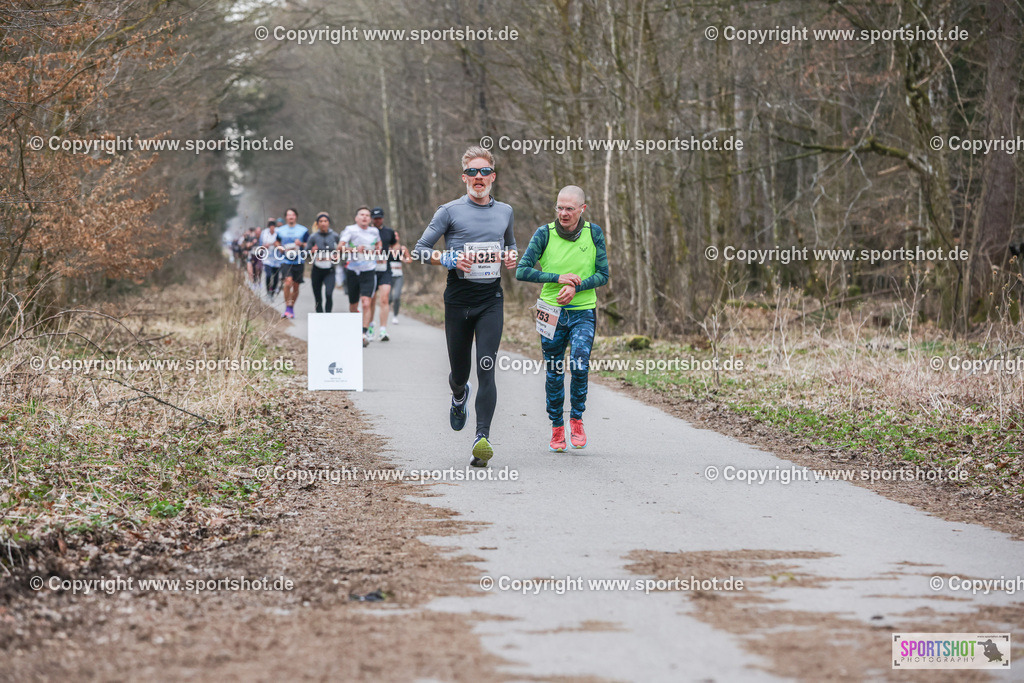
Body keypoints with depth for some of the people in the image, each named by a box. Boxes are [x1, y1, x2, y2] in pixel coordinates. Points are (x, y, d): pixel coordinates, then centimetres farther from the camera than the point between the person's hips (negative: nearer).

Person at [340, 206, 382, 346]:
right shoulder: (350, 230, -3)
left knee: (366, 303, -17)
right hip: (352, 271, 0)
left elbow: (379, 243, 30)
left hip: (368, 272, 0)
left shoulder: (374, 231, 7)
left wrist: (377, 250, 10)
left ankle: (365, 333, -19)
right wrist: (355, 249, -28)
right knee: (353, 306, 10)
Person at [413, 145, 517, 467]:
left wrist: (511, 257, 7)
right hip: (458, 299, -1)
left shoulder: (505, 211, 13)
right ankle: (459, 397, 46)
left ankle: (482, 438, -21)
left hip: (491, 299, 1)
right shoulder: (450, 211, 0)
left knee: (486, 369, -14)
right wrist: (449, 260, -16)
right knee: (459, 372, 8)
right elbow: (420, 250, 1)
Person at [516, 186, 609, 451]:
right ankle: (557, 428, 21)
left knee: (580, 364, -18)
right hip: (552, 312, 0)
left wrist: (576, 287, -17)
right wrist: (558, 277, -17)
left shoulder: (593, 233, -2)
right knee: (554, 373, 4)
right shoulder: (544, 234, -6)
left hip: (583, 312, 0)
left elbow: (603, 275, 0)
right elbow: (522, 271, -9)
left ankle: (577, 419, 3)